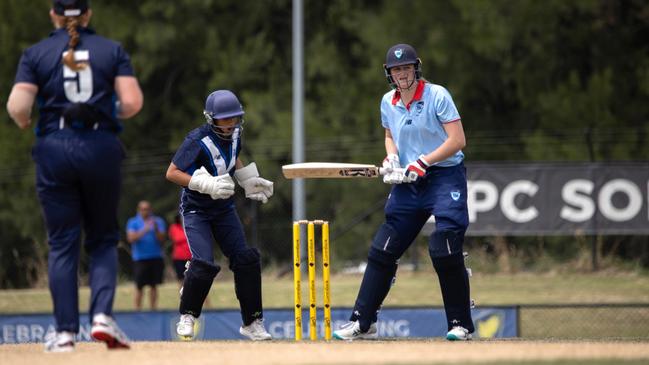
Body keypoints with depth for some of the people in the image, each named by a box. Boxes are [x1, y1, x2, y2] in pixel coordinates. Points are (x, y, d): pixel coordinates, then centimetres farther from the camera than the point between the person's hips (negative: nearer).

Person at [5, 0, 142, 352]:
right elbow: (132, 103, -4)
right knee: (103, 239, 12)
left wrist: (23, 123, 15)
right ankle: (102, 315, -8)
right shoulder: (112, 50, 7)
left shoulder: (36, 53, 5)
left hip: (54, 150, 0)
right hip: (102, 147, 0)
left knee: (62, 243, 5)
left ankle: (65, 330, -1)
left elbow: (17, 107, -7)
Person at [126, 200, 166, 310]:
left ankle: (153, 308, 4)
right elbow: (131, 238, -8)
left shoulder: (158, 221, 8)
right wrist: (144, 230, -19)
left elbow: (162, 239, 0)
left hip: (156, 258, 2)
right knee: (139, 287, -5)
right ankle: (137, 309, -2)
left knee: (154, 285, 1)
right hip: (140, 259, -2)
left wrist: (156, 229, -18)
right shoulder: (132, 222, 5)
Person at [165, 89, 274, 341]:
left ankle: (252, 322, 6)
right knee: (204, 264, -21)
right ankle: (187, 317, 2)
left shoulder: (234, 134, -2)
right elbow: (172, 173, -25)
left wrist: (250, 181, 8)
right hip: (196, 210, -6)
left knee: (246, 260, -4)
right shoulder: (198, 141, -23)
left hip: (224, 209, 6)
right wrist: (208, 185, -33)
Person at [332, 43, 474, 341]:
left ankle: (461, 324, -2)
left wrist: (423, 162, -20)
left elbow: (458, 141, -14)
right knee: (382, 250, 2)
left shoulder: (437, 96, -10)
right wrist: (391, 158, 3)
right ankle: (362, 322, 8)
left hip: (445, 176, -6)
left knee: (445, 250, -15)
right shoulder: (388, 102, 7)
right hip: (408, 183, 6)